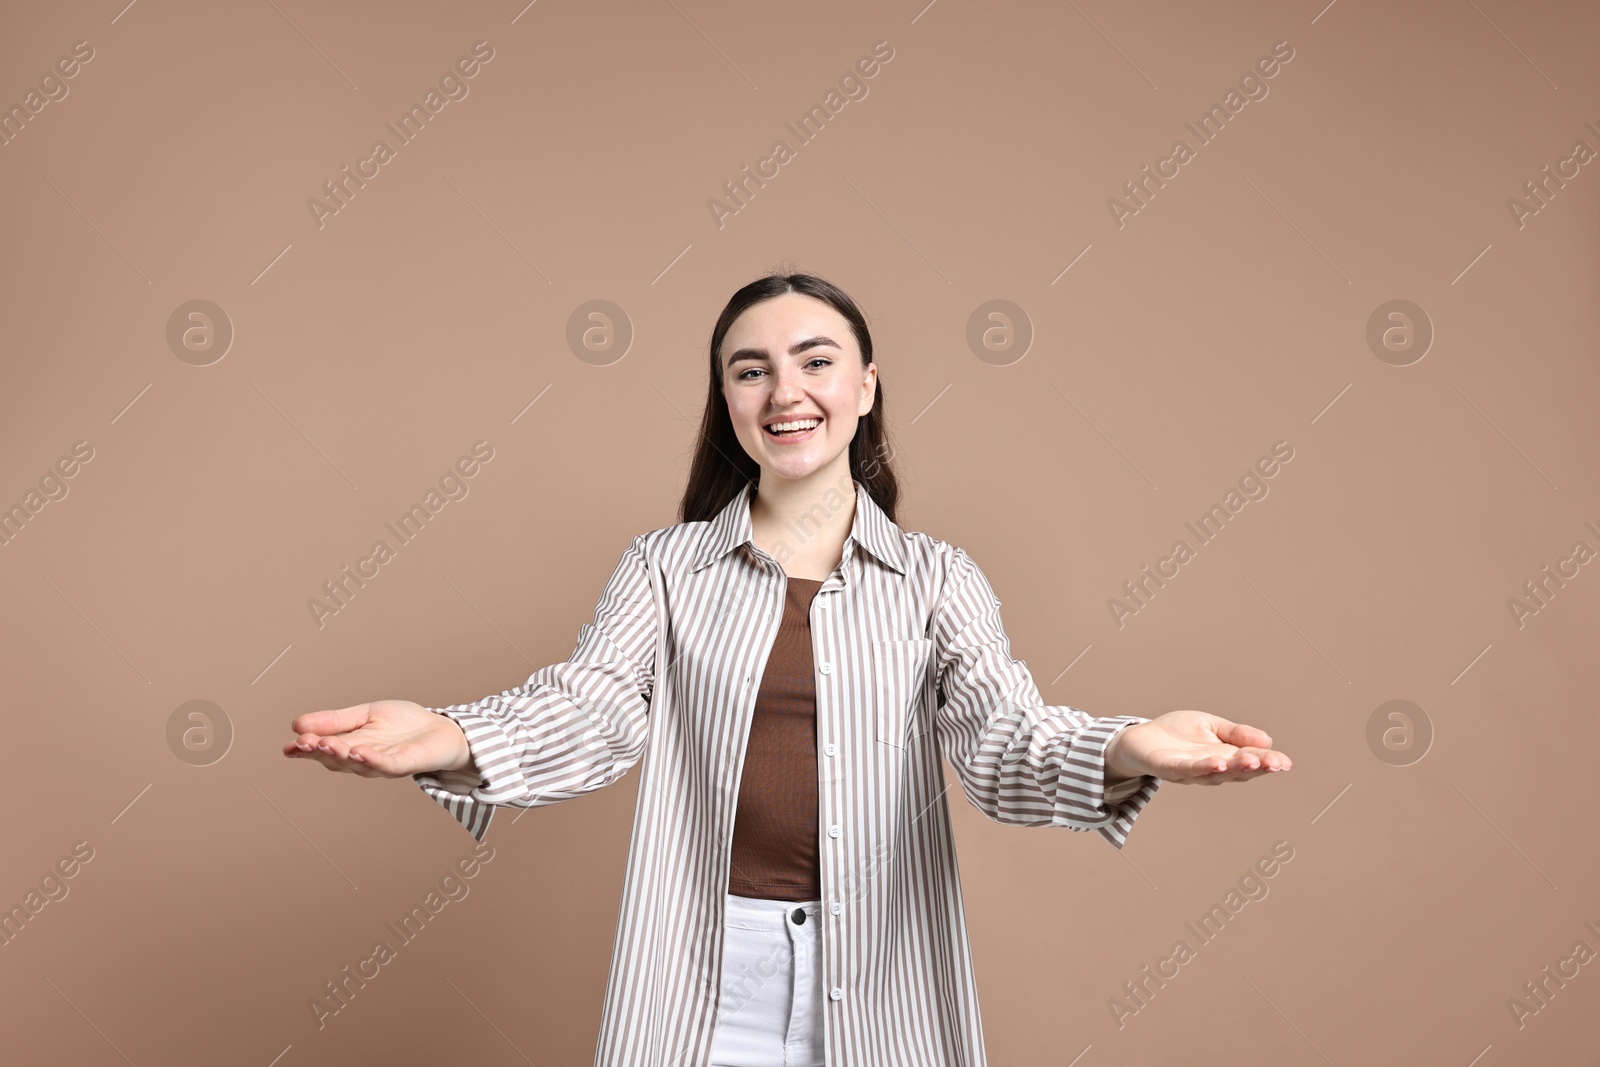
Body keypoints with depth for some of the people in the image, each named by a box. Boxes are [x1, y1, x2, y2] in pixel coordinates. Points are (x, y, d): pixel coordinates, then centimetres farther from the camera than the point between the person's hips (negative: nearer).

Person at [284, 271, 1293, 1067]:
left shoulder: (936, 577, 1)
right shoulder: (667, 564, 2)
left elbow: (1003, 735, -11)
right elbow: (592, 709, -10)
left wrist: (1125, 751, -33)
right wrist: (451, 741, -31)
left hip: (879, 985, 0)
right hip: (699, 985, 0)